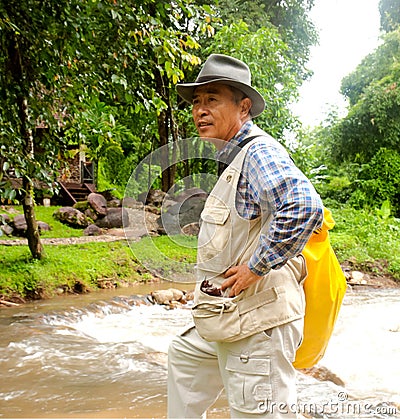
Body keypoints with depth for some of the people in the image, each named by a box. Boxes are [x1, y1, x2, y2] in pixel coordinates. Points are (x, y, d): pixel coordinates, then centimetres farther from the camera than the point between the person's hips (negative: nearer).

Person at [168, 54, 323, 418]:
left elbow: (304, 207, -36)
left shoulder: (259, 152, -17)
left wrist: (256, 267, -27)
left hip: (260, 322, -11)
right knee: (184, 356, 29)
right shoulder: (233, 158, 16)